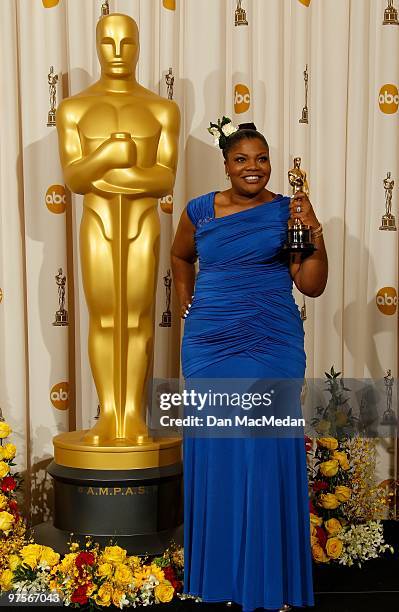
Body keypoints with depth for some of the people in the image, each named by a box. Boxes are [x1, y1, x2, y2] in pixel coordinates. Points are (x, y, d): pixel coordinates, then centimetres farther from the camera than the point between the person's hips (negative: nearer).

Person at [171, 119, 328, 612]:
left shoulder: (286, 212, 1)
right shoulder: (199, 211, 6)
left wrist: (314, 234, -15)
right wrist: (185, 297, 14)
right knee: (213, 454, 7)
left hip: (271, 348, -2)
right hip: (209, 347, 2)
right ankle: (219, 572, 22)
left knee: (268, 454, 0)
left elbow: (312, 286, -3)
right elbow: (180, 256, 26)